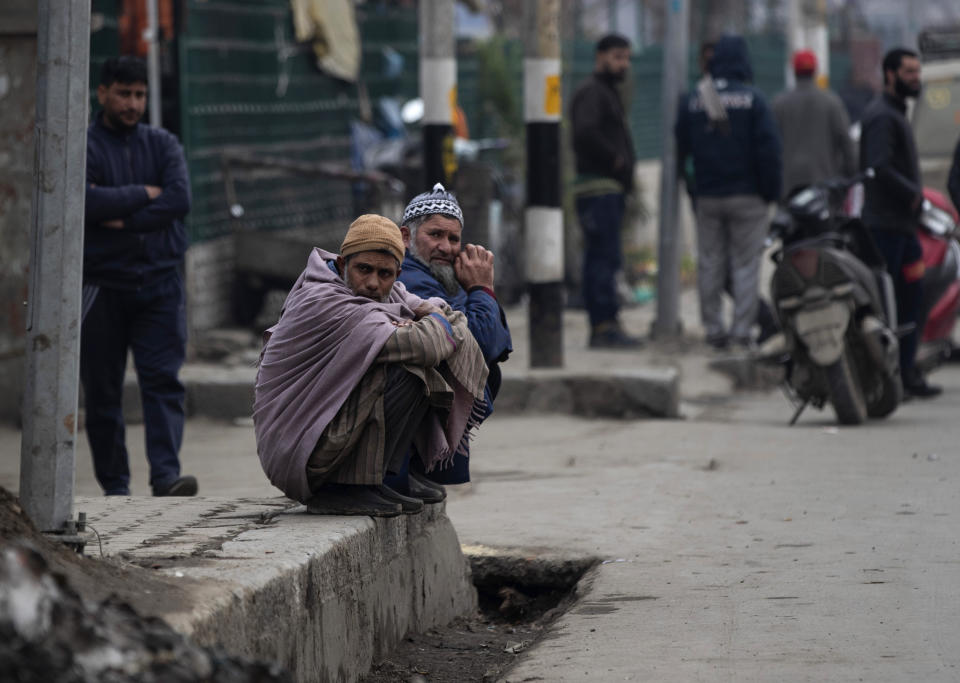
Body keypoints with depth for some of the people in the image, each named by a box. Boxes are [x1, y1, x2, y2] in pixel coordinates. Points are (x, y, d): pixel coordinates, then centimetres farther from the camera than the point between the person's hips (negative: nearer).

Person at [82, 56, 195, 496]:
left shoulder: (163, 145, 11)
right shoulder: (80, 147, 1)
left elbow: (180, 199, -6)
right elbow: (87, 202, -16)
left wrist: (124, 219, -12)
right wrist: (145, 194, -8)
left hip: (159, 282, 1)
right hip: (103, 286, -1)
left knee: (163, 380, -10)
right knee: (102, 391, 2)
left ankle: (166, 476, -19)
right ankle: (114, 486, 9)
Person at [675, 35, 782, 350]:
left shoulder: (692, 100, 2)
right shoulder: (752, 99, -8)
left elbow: (680, 147, 8)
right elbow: (768, 149, -10)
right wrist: (771, 191, -2)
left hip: (707, 195, 3)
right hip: (746, 195, -3)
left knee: (710, 265, 8)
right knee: (746, 265, 1)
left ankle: (713, 327, 8)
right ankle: (742, 329, -3)